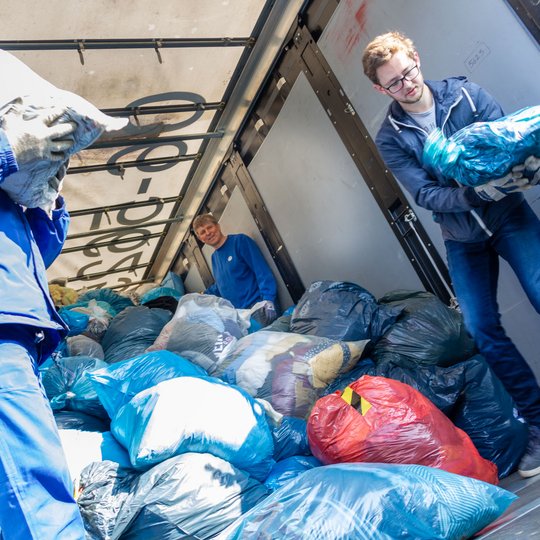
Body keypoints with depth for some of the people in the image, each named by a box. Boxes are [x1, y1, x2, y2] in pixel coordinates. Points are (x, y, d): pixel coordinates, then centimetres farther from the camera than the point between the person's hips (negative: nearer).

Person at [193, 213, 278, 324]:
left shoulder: (240, 241, -1)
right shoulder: (214, 257, 20)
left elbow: (263, 272, -10)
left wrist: (268, 300, -21)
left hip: (257, 307, -5)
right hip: (236, 314, 5)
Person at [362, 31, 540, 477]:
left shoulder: (466, 94, -5)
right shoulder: (391, 139, -7)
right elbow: (426, 195, -16)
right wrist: (477, 192, -32)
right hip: (462, 237, 1)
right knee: (483, 329, -4)